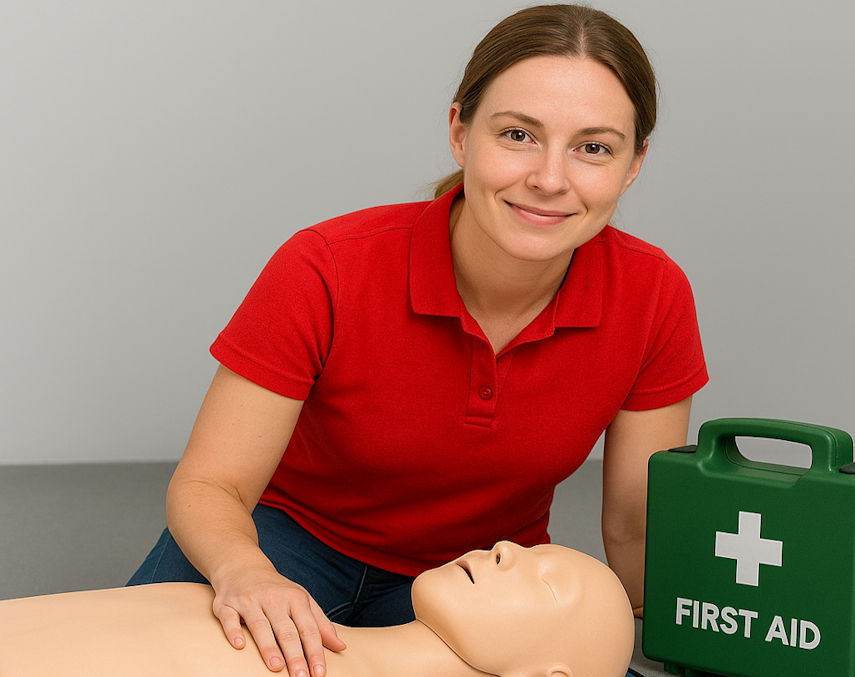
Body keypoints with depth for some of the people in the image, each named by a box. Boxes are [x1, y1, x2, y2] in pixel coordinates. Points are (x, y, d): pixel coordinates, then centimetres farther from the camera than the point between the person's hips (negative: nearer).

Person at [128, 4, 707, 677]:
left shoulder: (653, 298, -19)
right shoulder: (327, 272, -26)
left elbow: (638, 532, -8)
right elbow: (208, 485, -20)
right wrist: (245, 573, -41)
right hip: (294, 537, -3)